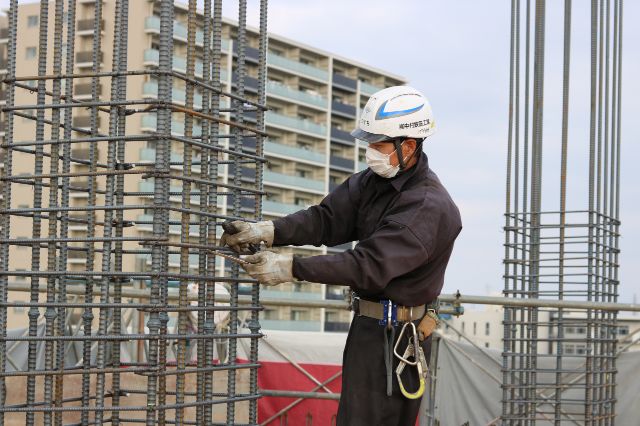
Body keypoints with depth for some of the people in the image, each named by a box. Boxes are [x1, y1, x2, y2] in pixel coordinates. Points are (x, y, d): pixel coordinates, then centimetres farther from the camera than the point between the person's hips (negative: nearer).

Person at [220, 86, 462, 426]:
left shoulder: (429, 207, -21)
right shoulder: (374, 180, 7)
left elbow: (370, 265, -28)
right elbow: (328, 218, -1)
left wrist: (292, 269, -28)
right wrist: (268, 231, -18)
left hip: (393, 335, -9)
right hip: (369, 323, 9)